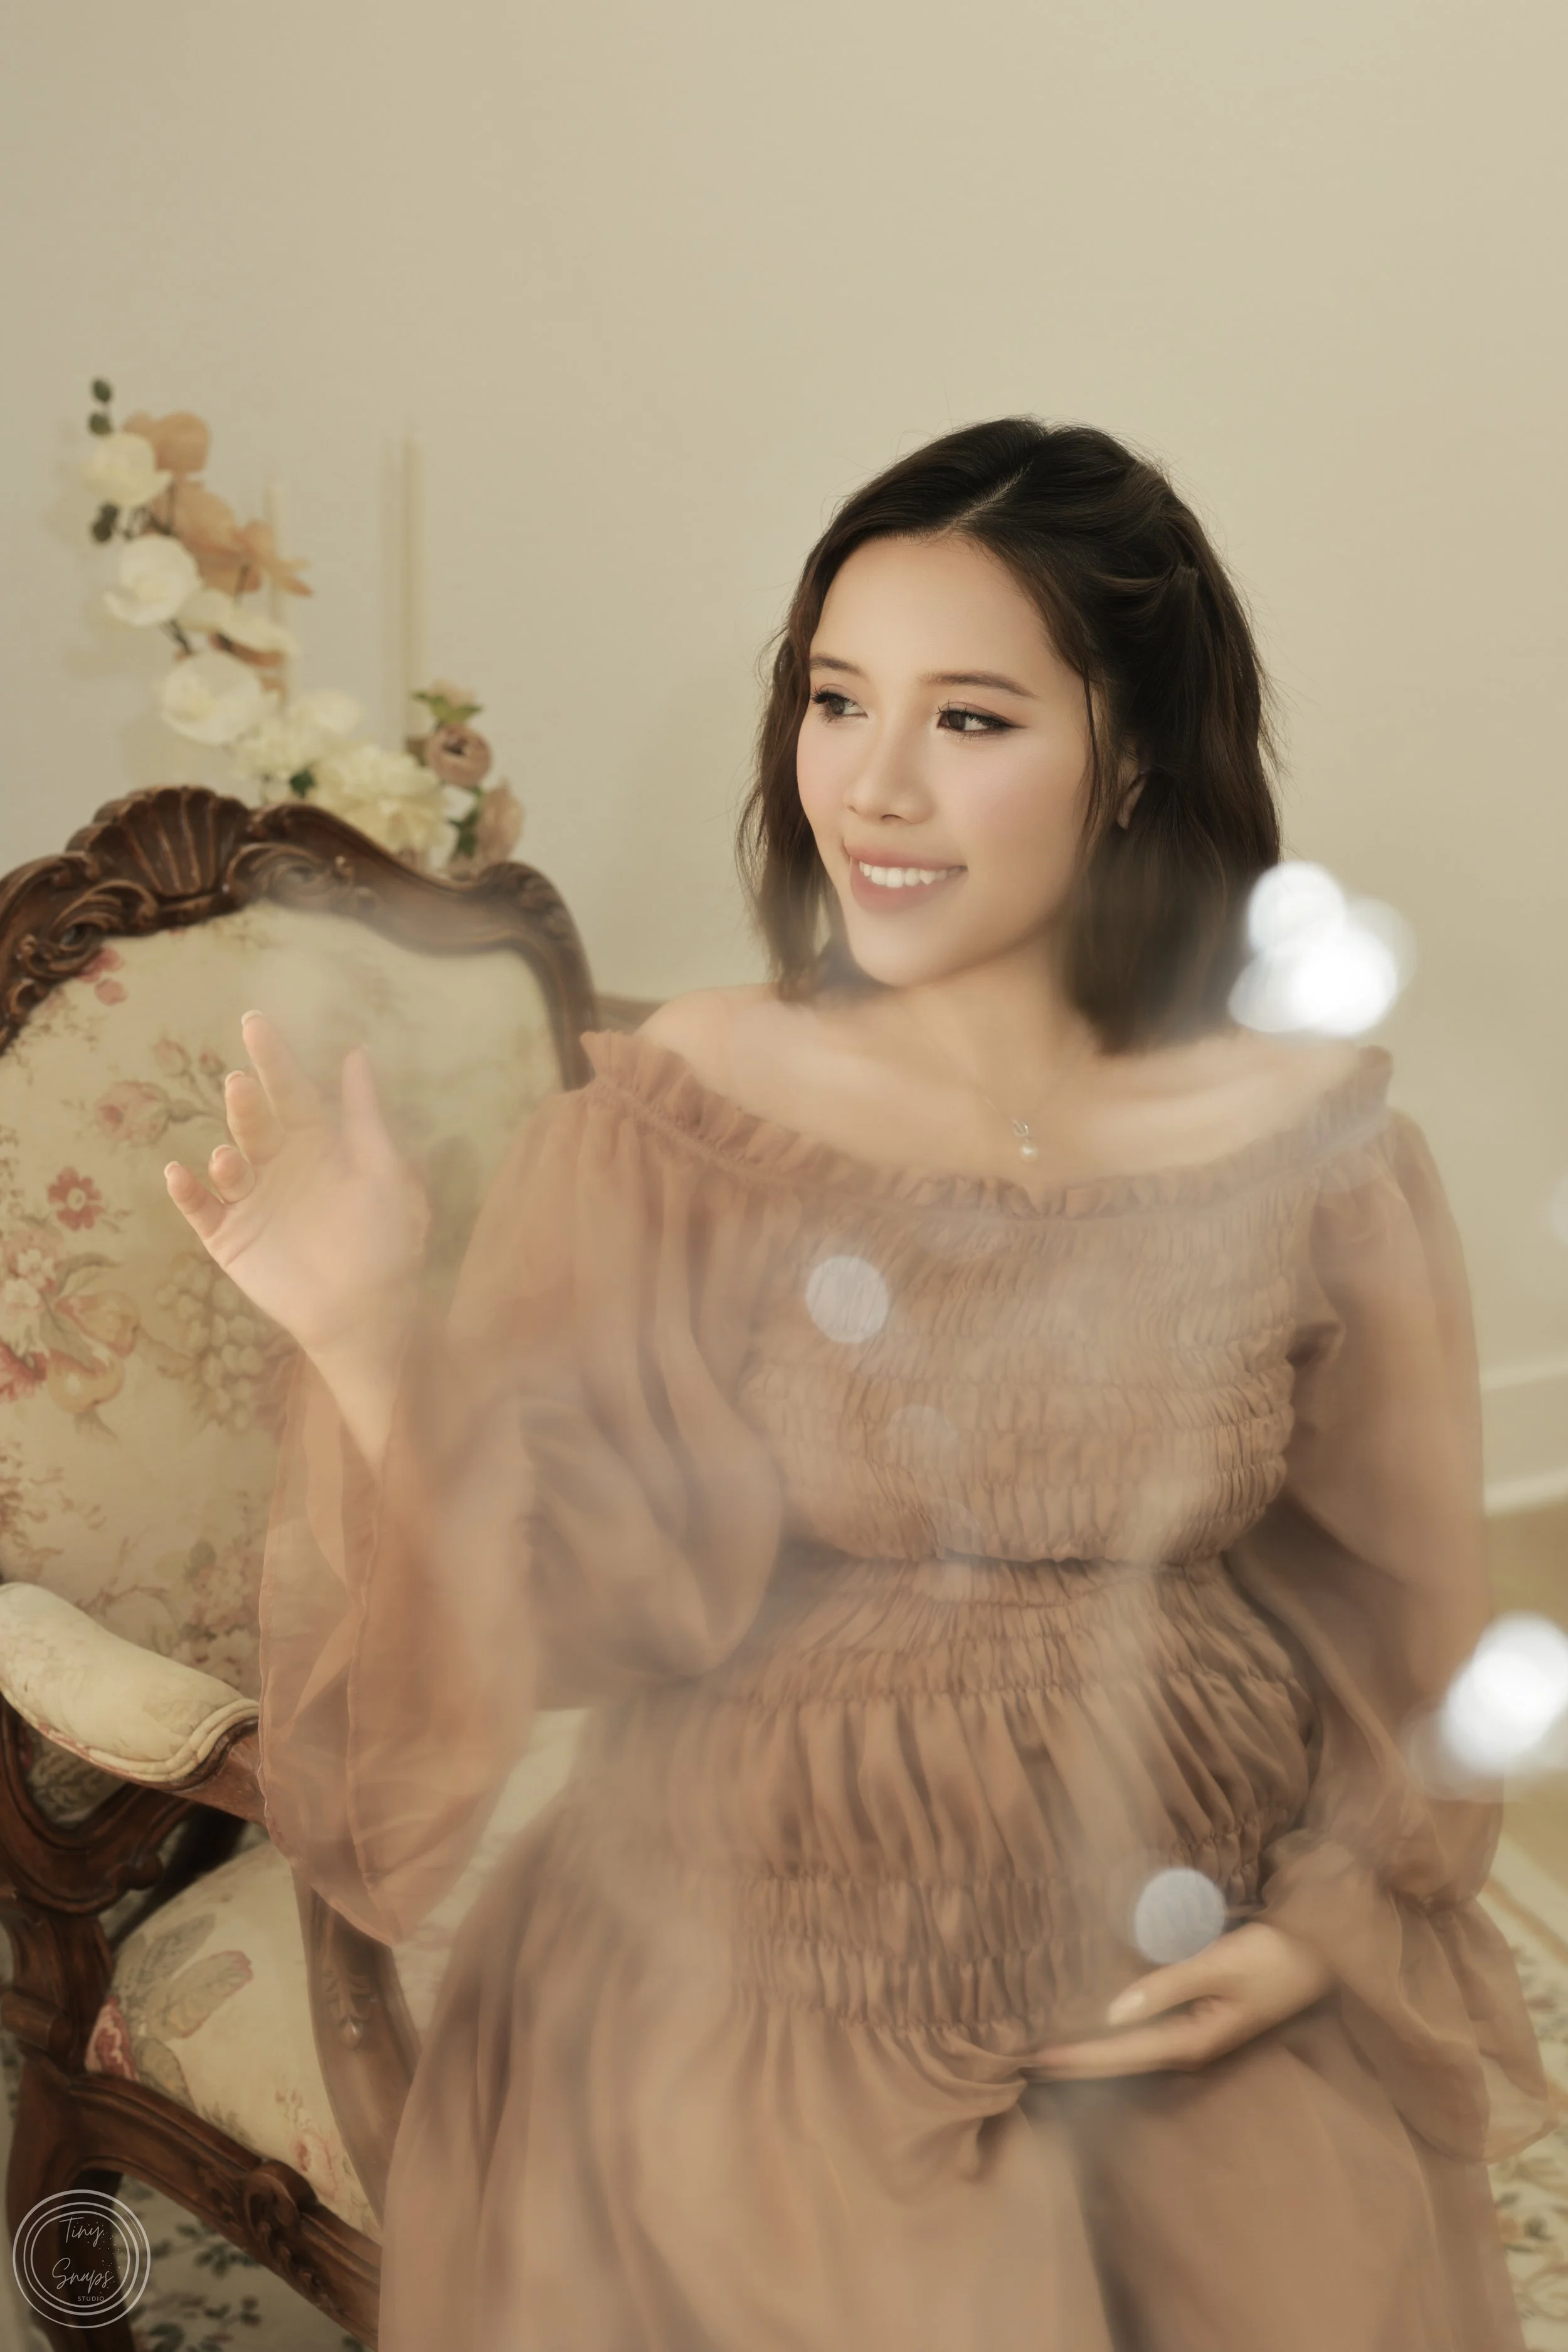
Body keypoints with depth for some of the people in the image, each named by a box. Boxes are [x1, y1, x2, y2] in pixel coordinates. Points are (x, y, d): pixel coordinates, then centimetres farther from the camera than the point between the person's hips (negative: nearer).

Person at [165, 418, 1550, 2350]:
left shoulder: (1313, 1152, -6)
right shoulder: (670, 1121, -8)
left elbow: (1407, 1602, 6)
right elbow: (591, 1600, -10)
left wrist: (1331, 1922, -2)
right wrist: (376, 1344, -23)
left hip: (1210, 1981, 2)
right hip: (765, 1955, -1)